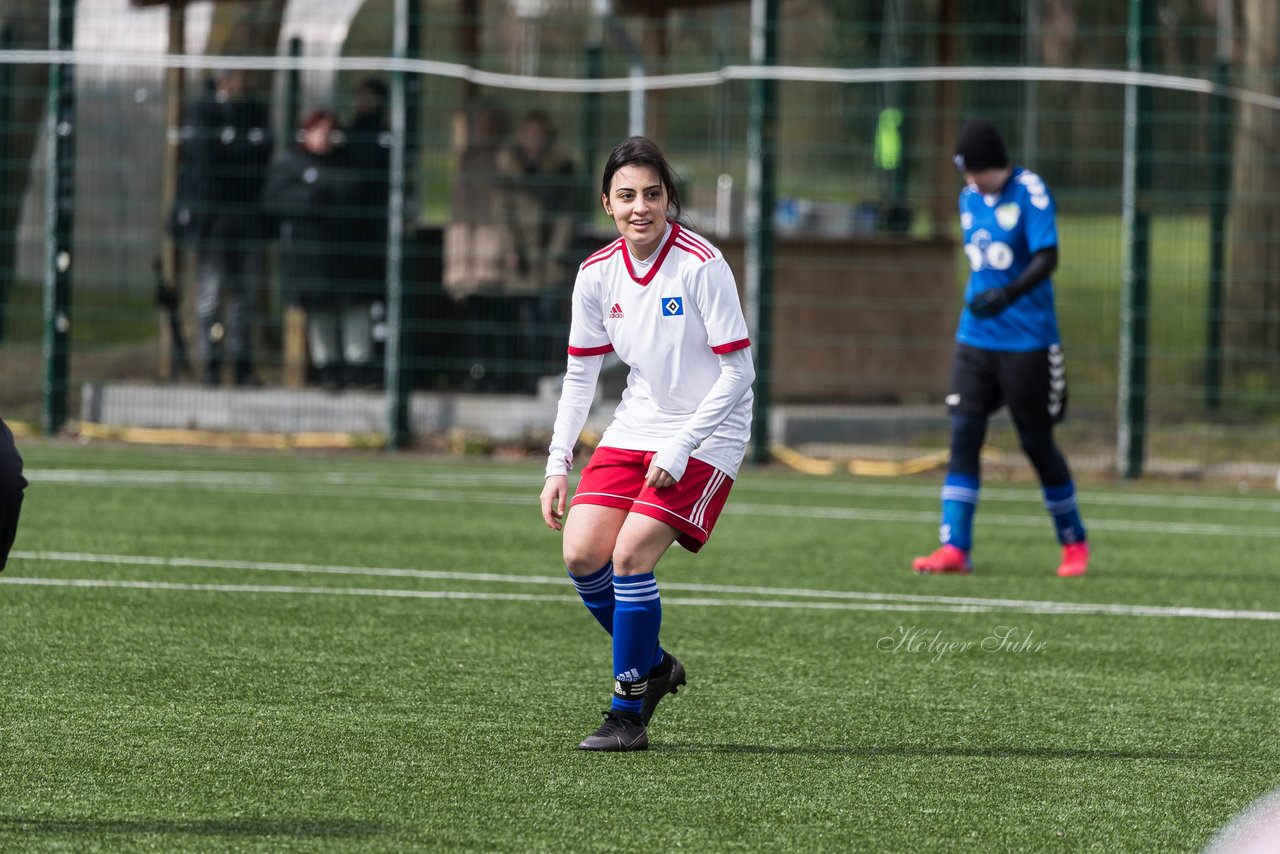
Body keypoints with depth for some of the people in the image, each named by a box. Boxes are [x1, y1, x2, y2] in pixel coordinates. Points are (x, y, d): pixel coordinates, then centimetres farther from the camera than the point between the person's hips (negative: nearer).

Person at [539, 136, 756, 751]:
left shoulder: (702, 266, -18)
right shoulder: (598, 274, -1)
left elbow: (737, 372, -15)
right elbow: (579, 376, 9)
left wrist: (679, 450, -20)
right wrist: (557, 465, 2)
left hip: (706, 435, -6)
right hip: (635, 429, 6)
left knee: (630, 555, -19)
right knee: (582, 553, -9)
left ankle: (630, 712, -6)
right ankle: (654, 665, 16)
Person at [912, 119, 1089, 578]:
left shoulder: (1030, 192, -12)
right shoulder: (970, 197, 9)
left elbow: (1047, 257, -21)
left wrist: (1008, 294, -35)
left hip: (1028, 341, -6)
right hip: (975, 338, 6)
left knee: (1036, 442, 3)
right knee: (963, 435, -7)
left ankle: (1074, 543, 21)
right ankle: (955, 548, -9)